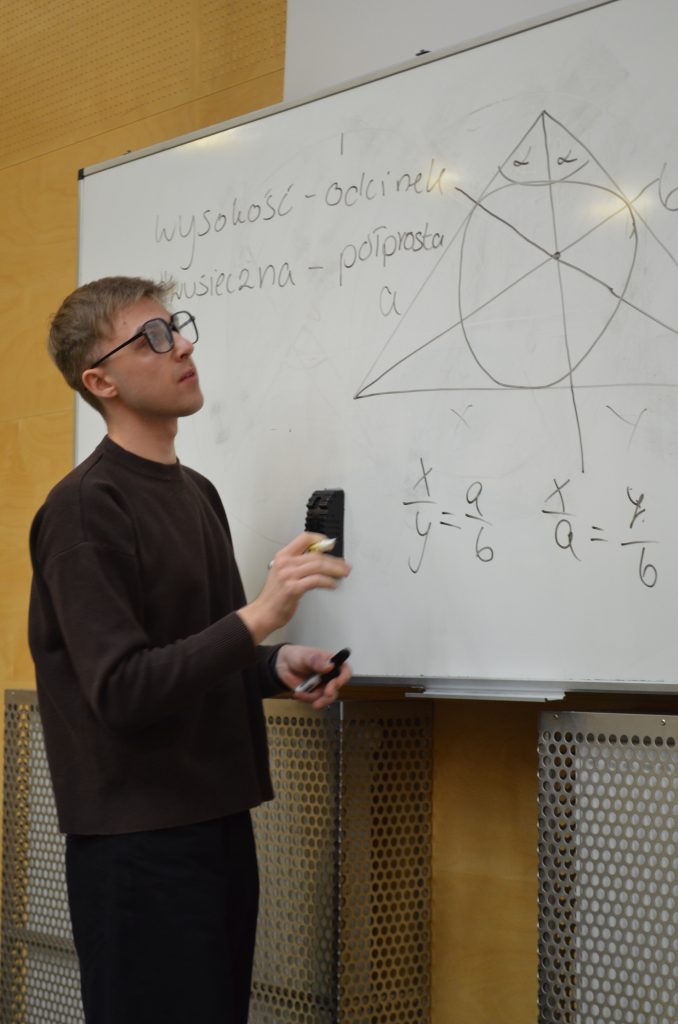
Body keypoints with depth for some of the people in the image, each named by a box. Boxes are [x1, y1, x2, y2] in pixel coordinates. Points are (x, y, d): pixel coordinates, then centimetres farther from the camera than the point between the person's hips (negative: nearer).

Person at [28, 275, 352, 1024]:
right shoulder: (85, 509, -14)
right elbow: (123, 691, -21)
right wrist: (258, 618, -29)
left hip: (218, 818, 8)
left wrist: (276, 665, -1)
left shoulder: (198, 493, 14)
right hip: (138, 838, -8)